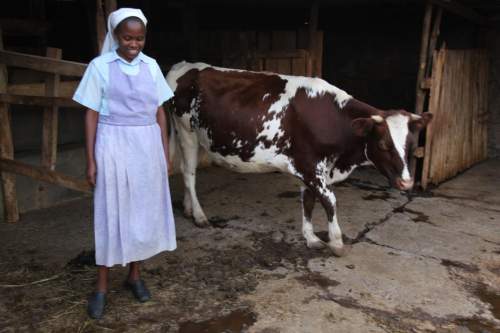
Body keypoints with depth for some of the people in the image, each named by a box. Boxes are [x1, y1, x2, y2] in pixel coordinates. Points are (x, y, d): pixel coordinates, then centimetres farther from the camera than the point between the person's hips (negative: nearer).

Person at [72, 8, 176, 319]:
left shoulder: (151, 66, 5)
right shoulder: (100, 66, -4)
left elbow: (160, 111, 8)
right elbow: (92, 114, -3)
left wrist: (165, 153, 7)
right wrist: (91, 160, -6)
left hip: (148, 146, 3)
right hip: (114, 145, -3)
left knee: (145, 211, 9)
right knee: (111, 213, 3)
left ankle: (135, 275, 28)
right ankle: (102, 286, 17)